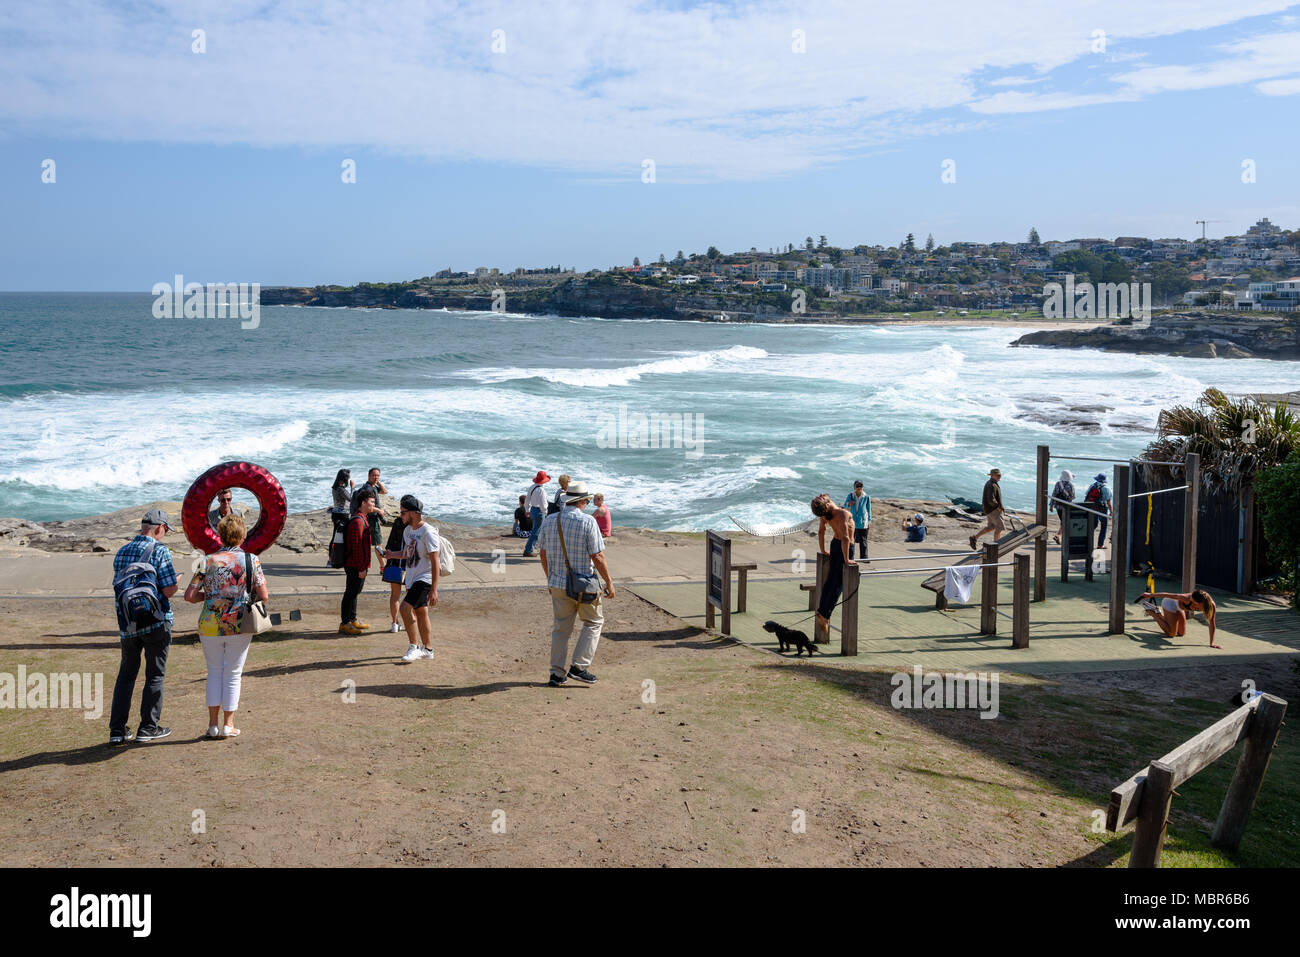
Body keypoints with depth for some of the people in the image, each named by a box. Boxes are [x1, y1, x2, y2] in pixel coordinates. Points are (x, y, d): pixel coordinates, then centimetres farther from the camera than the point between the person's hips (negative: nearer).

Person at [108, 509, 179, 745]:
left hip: (128, 623, 5)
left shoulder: (121, 552, 9)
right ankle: (148, 728, 8)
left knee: (126, 675, 14)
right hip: (156, 621, -5)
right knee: (155, 675, 6)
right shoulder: (159, 551, -11)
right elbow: (169, 590, -15)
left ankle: (117, 730, 12)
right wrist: (176, 583, 6)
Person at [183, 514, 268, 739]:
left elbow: (189, 595, -5)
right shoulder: (251, 560, -5)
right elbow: (263, 596, -6)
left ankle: (213, 723, 16)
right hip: (239, 626, -1)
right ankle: (228, 724, 15)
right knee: (233, 674, 12)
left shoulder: (208, 561, -2)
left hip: (210, 625, 1)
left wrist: (207, 596, 13)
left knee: (215, 672, 17)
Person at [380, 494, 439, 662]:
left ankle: (413, 647, -7)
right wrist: (391, 555, 5)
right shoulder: (408, 530, 9)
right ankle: (427, 649, 24)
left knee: (405, 608, -18)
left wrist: (434, 589, -22)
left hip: (425, 579, -8)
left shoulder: (428, 532, -18)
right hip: (412, 579, 8)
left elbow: (435, 562, -19)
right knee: (420, 613, 13)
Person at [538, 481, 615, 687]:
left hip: (558, 584, 5)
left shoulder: (549, 521, 3)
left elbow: (543, 554, 10)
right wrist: (609, 582, -5)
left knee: (561, 628, 14)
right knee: (594, 622, 14)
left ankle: (557, 673, 15)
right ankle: (579, 667, 5)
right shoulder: (588, 522, -13)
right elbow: (597, 557, -15)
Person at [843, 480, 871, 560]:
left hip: (863, 523, -1)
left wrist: (869, 522, 5)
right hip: (852, 522, 1)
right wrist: (848, 504, -23)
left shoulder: (866, 497, -2)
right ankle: (850, 557, 13)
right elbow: (845, 505, 1)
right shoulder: (850, 495, 1)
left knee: (863, 541, 2)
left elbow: (869, 510, 5)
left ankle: (863, 557, 8)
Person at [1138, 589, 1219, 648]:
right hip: (1170, 602, -6)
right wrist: (1150, 594, -15)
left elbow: (1211, 623, -27)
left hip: (1178, 605, 6)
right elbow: (1168, 595, -29)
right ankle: (1151, 611, 7)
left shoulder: (1210, 606, -31)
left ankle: (1158, 612, 30)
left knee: (1181, 633, 18)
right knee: (1171, 634, -5)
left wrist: (1212, 643, -30)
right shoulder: (1187, 598, -42)